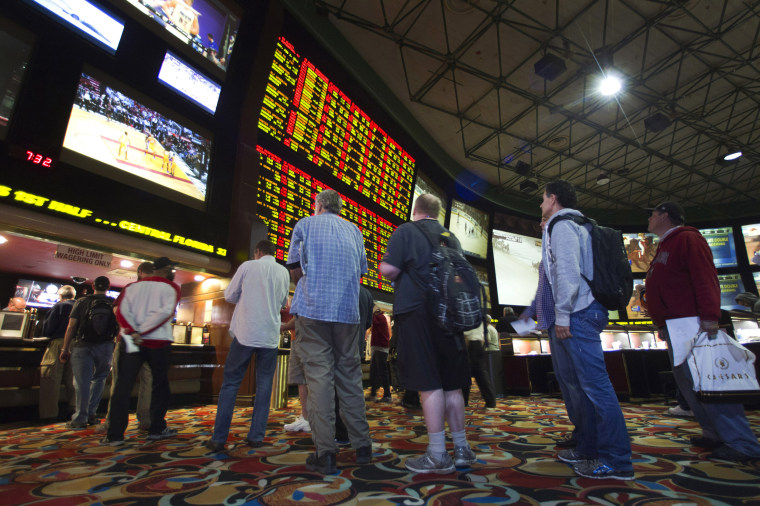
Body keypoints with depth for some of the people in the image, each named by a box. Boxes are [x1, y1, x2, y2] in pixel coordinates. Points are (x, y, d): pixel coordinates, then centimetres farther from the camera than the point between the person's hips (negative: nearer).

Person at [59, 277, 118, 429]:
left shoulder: (81, 302, 2)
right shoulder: (114, 303, 5)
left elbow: (71, 327, -2)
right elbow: (120, 328, 3)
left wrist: (65, 349, 4)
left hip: (82, 346, -1)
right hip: (106, 347, 2)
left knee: (82, 382, 2)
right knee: (99, 379, 17)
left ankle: (80, 419, 6)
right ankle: (91, 413, 19)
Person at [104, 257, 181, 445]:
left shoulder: (132, 286, 11)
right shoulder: (171, 288, 1)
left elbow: (121, 310, -4)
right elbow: (166, 311, -16)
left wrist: (132, 332, -13)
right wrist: (142, 330, -12)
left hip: (131, 340, 3)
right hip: (158, 341, -2)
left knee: (123, 385, 5)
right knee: (160, 385, 10)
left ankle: (115, 434, 4)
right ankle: (157, 429, 16)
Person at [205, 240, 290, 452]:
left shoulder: (247, 266, -1)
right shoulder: (284, 272, 7)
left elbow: (229, 296, 6)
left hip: (246, 333, -2)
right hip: (270, 336, 2)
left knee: (231, 383, 7)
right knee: (264, 385, 10)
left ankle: (219, 438, 8)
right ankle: (256, 436, 13)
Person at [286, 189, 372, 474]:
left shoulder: (305, 225, 8)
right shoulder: (354, 231, 16)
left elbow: (295, 271, 7)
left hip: (313, 309, -3)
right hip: (348, 311, 3)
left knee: (319, 376, -2)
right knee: (350, 375, 9)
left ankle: (325, 453, -1)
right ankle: (362, 447, 15)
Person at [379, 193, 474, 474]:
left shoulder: (406, 232, -2)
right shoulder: (451, 237, 15)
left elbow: (388, 269, -12)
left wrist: (399, 279, 8)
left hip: (416, 311, -6)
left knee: (429, 385, -2)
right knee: (451, 385, 12)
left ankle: (437, 455, 5)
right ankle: (461, 449, 22)